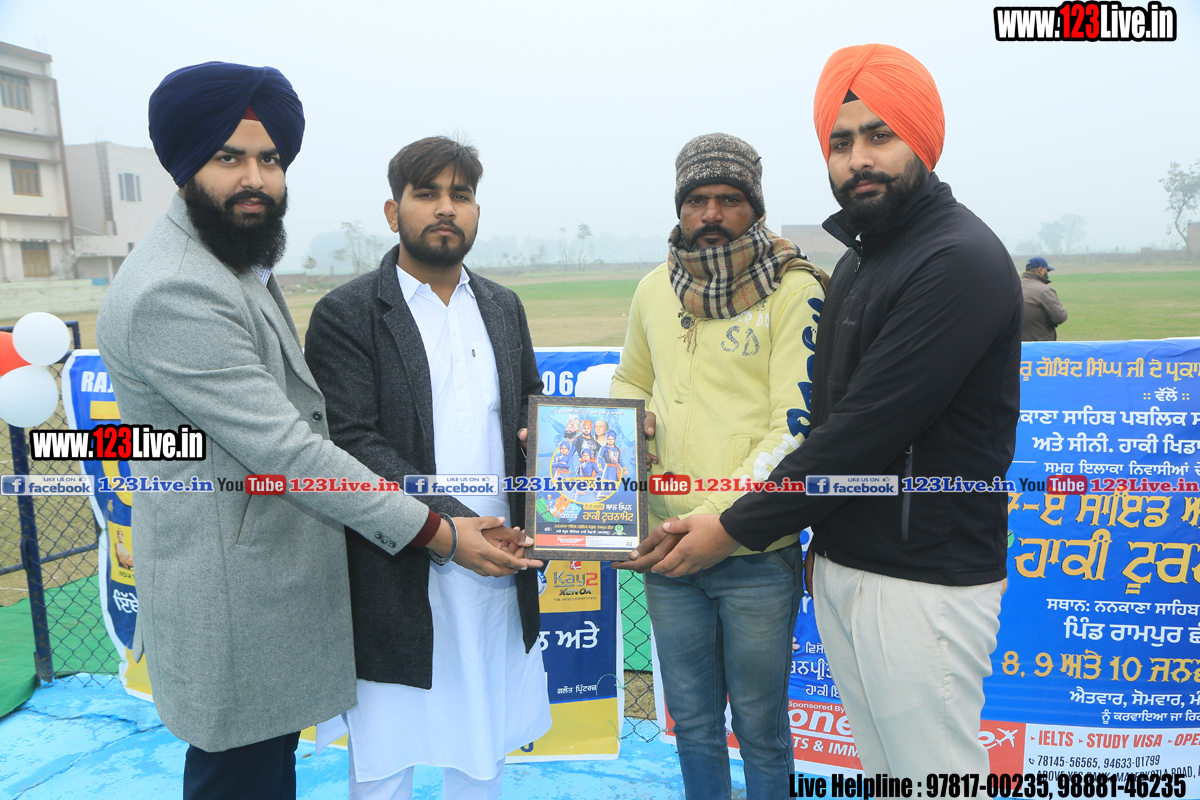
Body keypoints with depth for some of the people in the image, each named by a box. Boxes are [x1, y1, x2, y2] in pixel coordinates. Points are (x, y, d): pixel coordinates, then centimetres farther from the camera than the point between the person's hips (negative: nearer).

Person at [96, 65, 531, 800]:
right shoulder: (173, 293, -23)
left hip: (273, 572, 10)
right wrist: (435, 533, -20)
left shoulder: (242, 265, 11)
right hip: (234, 599, -9)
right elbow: (282, 449, -26)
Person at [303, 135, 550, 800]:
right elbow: (352, 442, -16)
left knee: (485, 746, 21)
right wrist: (454, 523, -24)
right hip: (401, 577, -4)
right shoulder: (346, 315, -8)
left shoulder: (504, 307, 10)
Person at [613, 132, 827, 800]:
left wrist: (718, 514, -23)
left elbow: (796, 425, -14)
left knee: (760, 725, 13)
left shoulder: (794, 290, -8)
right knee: (691, 720, 20)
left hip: (758, 552, -4)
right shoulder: (655, 289, 8)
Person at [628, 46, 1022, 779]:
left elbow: (866, 430, -21)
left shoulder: (960, 261, -16)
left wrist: (735, 529, -13)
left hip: (923, 582, -8)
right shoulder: (860, 259, 14)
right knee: (881, 772, 19)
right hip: (839, 567, 8)